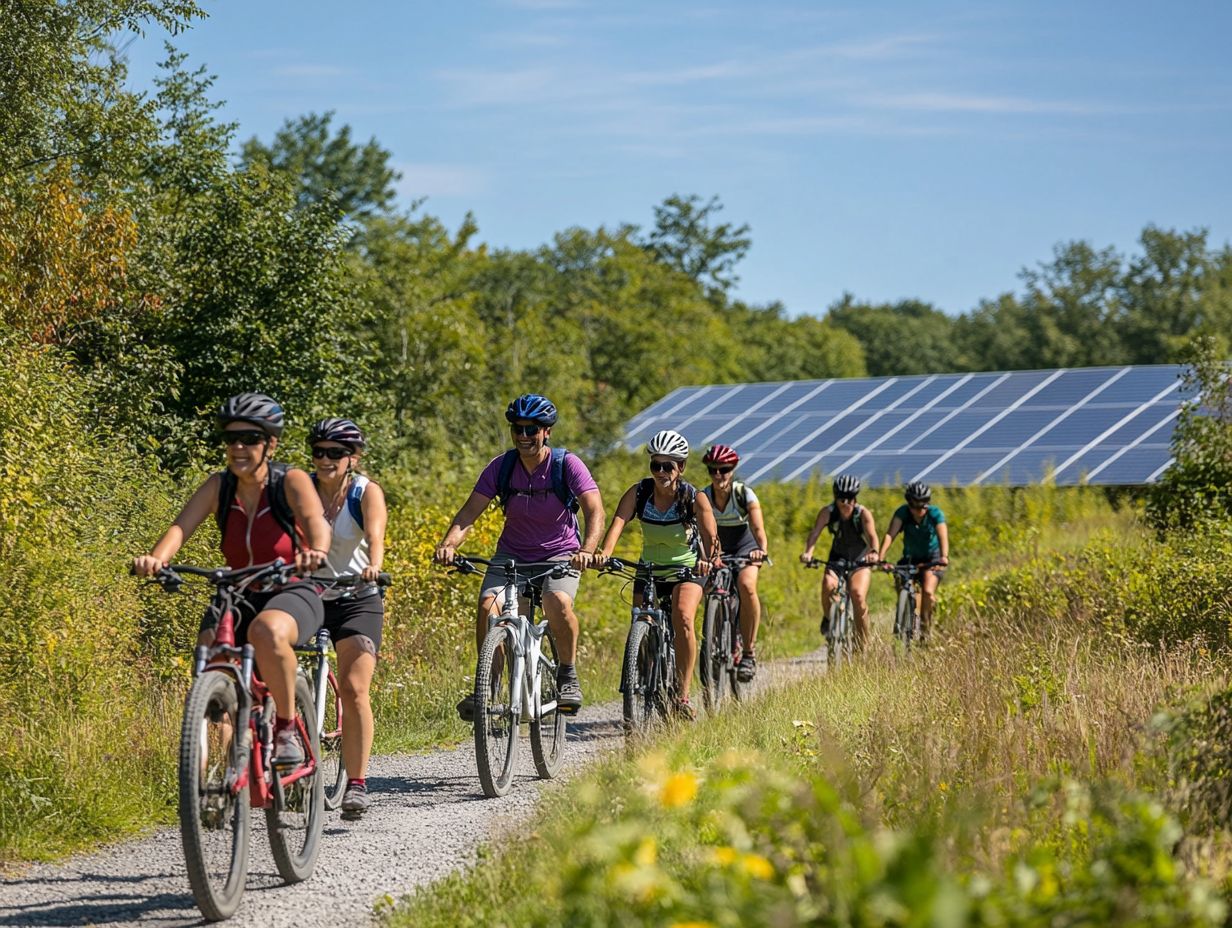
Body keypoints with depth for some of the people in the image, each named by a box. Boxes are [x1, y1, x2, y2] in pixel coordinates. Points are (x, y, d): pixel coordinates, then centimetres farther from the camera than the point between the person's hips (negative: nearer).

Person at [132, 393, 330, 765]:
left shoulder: (291, 482, -10)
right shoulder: (218, 486, -2)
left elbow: (315, 520, -30)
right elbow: (181, 526, -16)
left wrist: (316, 552, -54)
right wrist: (156, 559, -38)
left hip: (292, 595, -4)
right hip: (239, 596, 4)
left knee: (267, 631, -38)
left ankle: (287, 728, -18)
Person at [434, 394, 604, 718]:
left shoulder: (567, 464, -13)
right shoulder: (501, 467, -6)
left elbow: (595, 511, -22)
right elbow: (469, 512, -10)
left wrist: (587, 550, -41)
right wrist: (448, 543, -29)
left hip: (560, 554, -3)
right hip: (512, 554, 3)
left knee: (558, 602, -32)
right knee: (488, 606, -23)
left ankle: (568, 675, -10)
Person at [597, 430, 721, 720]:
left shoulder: (694, 497, -20)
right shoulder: (638, 492, -16)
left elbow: (711, 536, -28)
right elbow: (618, 522, -31)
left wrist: (709, 559, -50)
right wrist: (605, 552, -50)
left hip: (687, 568, -3)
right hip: (649, 568, 3)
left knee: (683, 619, -28)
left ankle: (682, 696, -25)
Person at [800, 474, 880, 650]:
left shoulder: (863, 514, -20)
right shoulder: (828, 512, -17)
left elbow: (872, 535, -33)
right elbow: (815, 533, -28)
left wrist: (874, 552, -54)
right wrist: (807, 552, -47)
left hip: (860, 560, -1)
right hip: (837, 558, 1)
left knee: (858, 596, -23)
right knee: (828, 586, -30)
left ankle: (862, 645, -9)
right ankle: (828, 618, 2)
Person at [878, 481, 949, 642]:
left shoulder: (935, 514, -22)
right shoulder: (902, 513, -20)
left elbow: (943, 536, -36)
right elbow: (891, 534, -33)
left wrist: (944, 557, -55)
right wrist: (880, 557, -48)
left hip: (932, 558, -2)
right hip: (910, 558, 2)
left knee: (928, 592, -23)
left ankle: (924, 625, 1)